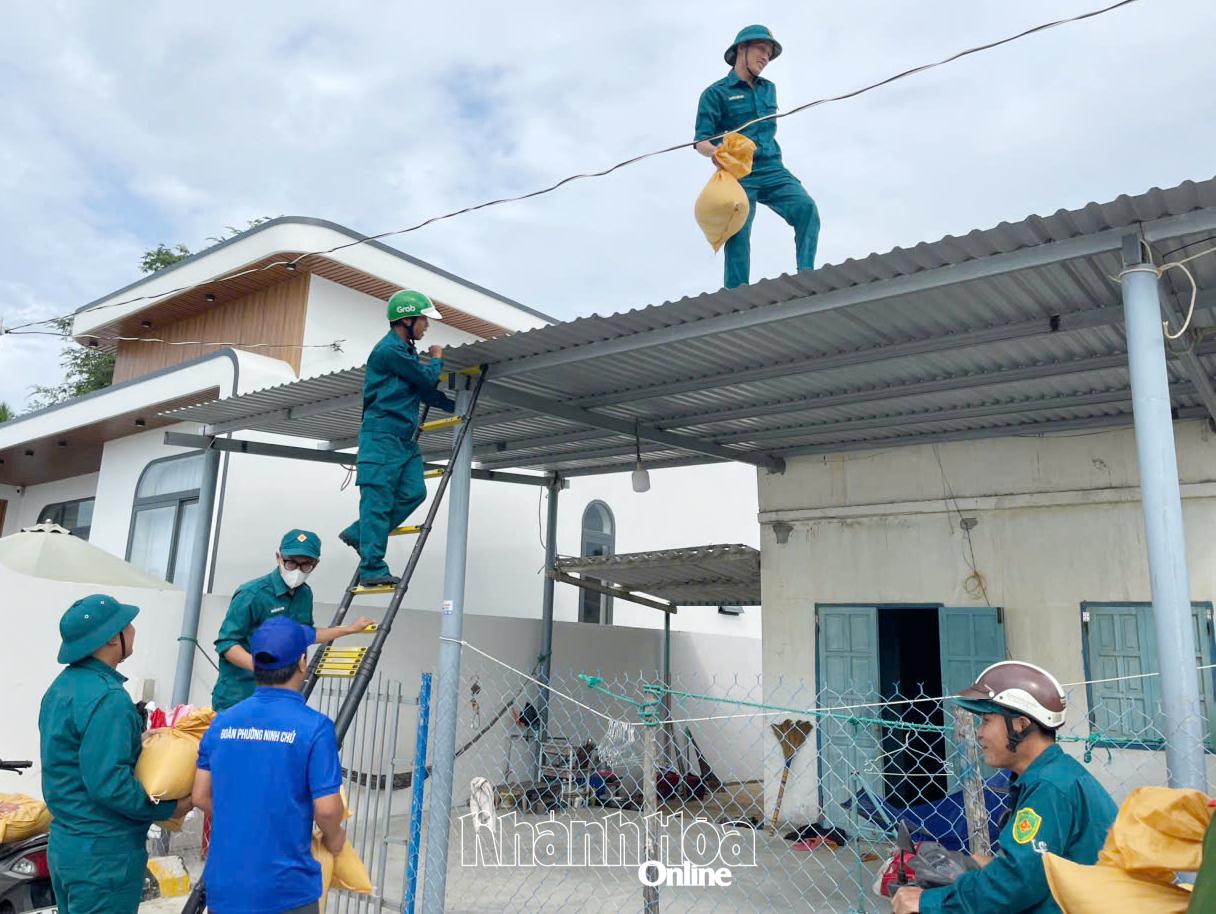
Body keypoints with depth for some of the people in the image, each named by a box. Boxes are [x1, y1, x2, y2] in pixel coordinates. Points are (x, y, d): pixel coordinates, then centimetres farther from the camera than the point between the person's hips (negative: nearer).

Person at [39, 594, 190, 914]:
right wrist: (169, 809, -17)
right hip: (103, 857, -9)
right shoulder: (107, 698, -24)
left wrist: (139, 739, 14)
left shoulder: (63, 685, 7)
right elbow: (109, 784, -27)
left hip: (64, 846, 9)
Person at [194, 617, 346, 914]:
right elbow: (326, 809, -17)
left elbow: (201, 796, 6)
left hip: (224, 886, 5)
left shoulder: (222, 721, -1)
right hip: (286, 890, -4)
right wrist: (334, 839, 4)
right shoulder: (314, 727, -16)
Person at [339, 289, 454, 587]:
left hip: (405, 438, 9)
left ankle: (359, 534, 11)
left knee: (413, 492, -1)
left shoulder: (406, 351, 20)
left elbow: (426, 392, 23)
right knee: (378, 501, -8)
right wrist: (437, 359, 10)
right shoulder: (389, 349, -12)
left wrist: (456, 407, 17)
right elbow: (427, 378, -11)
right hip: (383, 435, -9)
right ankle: (372, 569, -5)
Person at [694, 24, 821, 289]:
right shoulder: (716, 93, 2)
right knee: (738, 235, -14)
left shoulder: (769, 89, 20)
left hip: (772, 170, 4)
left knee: (806, 208, -21)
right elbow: (701, 142, -6)